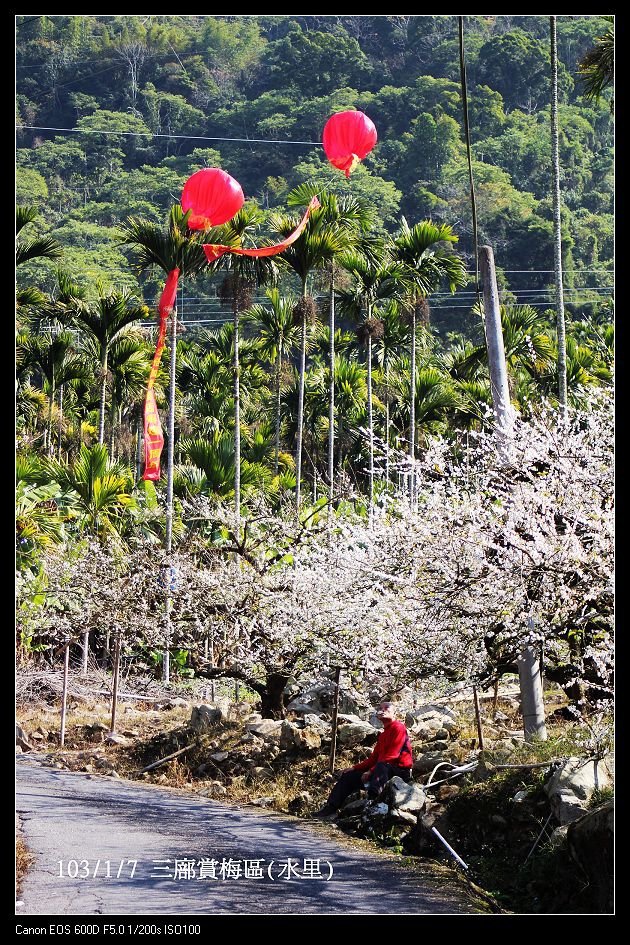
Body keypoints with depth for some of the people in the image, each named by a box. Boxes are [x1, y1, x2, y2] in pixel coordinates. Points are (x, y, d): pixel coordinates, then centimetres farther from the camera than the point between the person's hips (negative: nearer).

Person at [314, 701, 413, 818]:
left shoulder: (398, 728, -7)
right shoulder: (384, 734, 22)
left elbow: (391, 756, -18)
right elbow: (374, 757, 21)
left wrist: (371, 771, -20)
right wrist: (354, 768, 11)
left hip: (400, 771, -10)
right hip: (381, 770, 10)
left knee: (381, 766, -42)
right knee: (348, 776, 8)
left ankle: (373, 799, -63)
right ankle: (330, 809, -2)